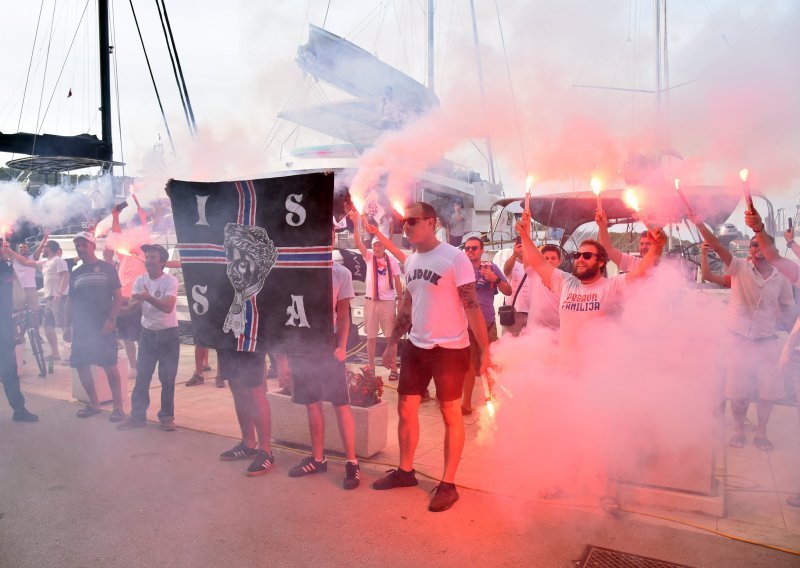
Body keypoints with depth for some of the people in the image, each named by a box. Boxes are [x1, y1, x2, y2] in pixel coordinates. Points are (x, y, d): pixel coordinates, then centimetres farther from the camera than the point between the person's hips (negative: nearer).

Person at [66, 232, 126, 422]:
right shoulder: (75, 274, 13)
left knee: (110, 366, -7)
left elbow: (117, 297, -4)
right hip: (81, 328, 5)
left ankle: (118, 407, -1)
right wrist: (67, 326, 10)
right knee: (81, 366, 6)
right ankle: (93, 403, 21)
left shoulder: (106, 268, 0)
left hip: (103, 327, -5)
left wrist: (111, 319, -14)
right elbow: (71, 302, 17)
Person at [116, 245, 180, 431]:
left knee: (167, 378, 2)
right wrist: (137, 302, -28)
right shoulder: (140, 281, 2)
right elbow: (131, 308, -5)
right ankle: (137, 415, 15)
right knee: (141, 377, 5)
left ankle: (167, 416, 14)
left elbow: (168, 307, -26)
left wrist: (148, 298, -39)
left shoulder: (170, 281, -13)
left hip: (169, 334, -4)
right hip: (147, 333, 4)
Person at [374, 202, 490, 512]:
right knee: (405, 409, 13)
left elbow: (472, 306, -15)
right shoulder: (410, 261, 9)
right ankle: (405, 470, 33)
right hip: (416, 347, 7)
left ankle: (448, 484, 19)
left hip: (449, 348, -7)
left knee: (450, 414, 6)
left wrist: (485, 350, -18)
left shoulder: (454, 258, -14)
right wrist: (393, 341, 16)